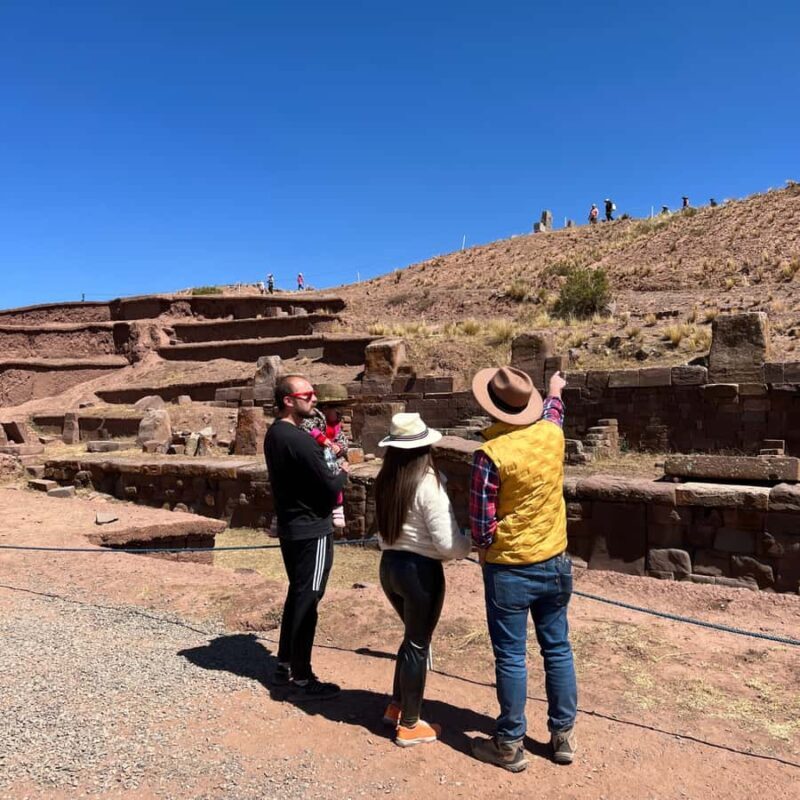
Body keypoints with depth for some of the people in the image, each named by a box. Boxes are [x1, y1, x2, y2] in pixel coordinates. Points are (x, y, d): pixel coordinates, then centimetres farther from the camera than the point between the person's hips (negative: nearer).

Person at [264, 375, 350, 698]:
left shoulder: (274, 434, 7)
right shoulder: (298, 440, -23)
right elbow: (330, 487, -20)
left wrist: (326, 467, 3)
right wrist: (343, 472, -1)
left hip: (289, 527, 9)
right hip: (312, 531, -9)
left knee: (296, 594, 20)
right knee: (307, 601, 1)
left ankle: (284, 665, 31)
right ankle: (302, 677, 13)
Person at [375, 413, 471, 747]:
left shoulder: (385, 481, 1)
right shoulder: (428, 483, -19)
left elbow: (388, 528, 9)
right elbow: (447, 543, -20)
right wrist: (469, 544, -2)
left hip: (389, 565, 7)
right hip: (420, 570, -7)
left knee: (413, 637, 26)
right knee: (418, 645, 11)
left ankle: (396, 707, 39)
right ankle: (410, 725, 27)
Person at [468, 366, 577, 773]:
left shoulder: (491, 453, -21)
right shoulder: (552, 434, -6)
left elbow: (482, 522, -17)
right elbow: (552, 413, 21)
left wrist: (486, 548, 5)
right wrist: (555, 389, 42)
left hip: (509, 570, -5)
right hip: (555, 562, 5)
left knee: (510, 657, 7)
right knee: (558, 649, 17)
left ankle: (510, 744, 21)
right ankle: (564, 735, 31)